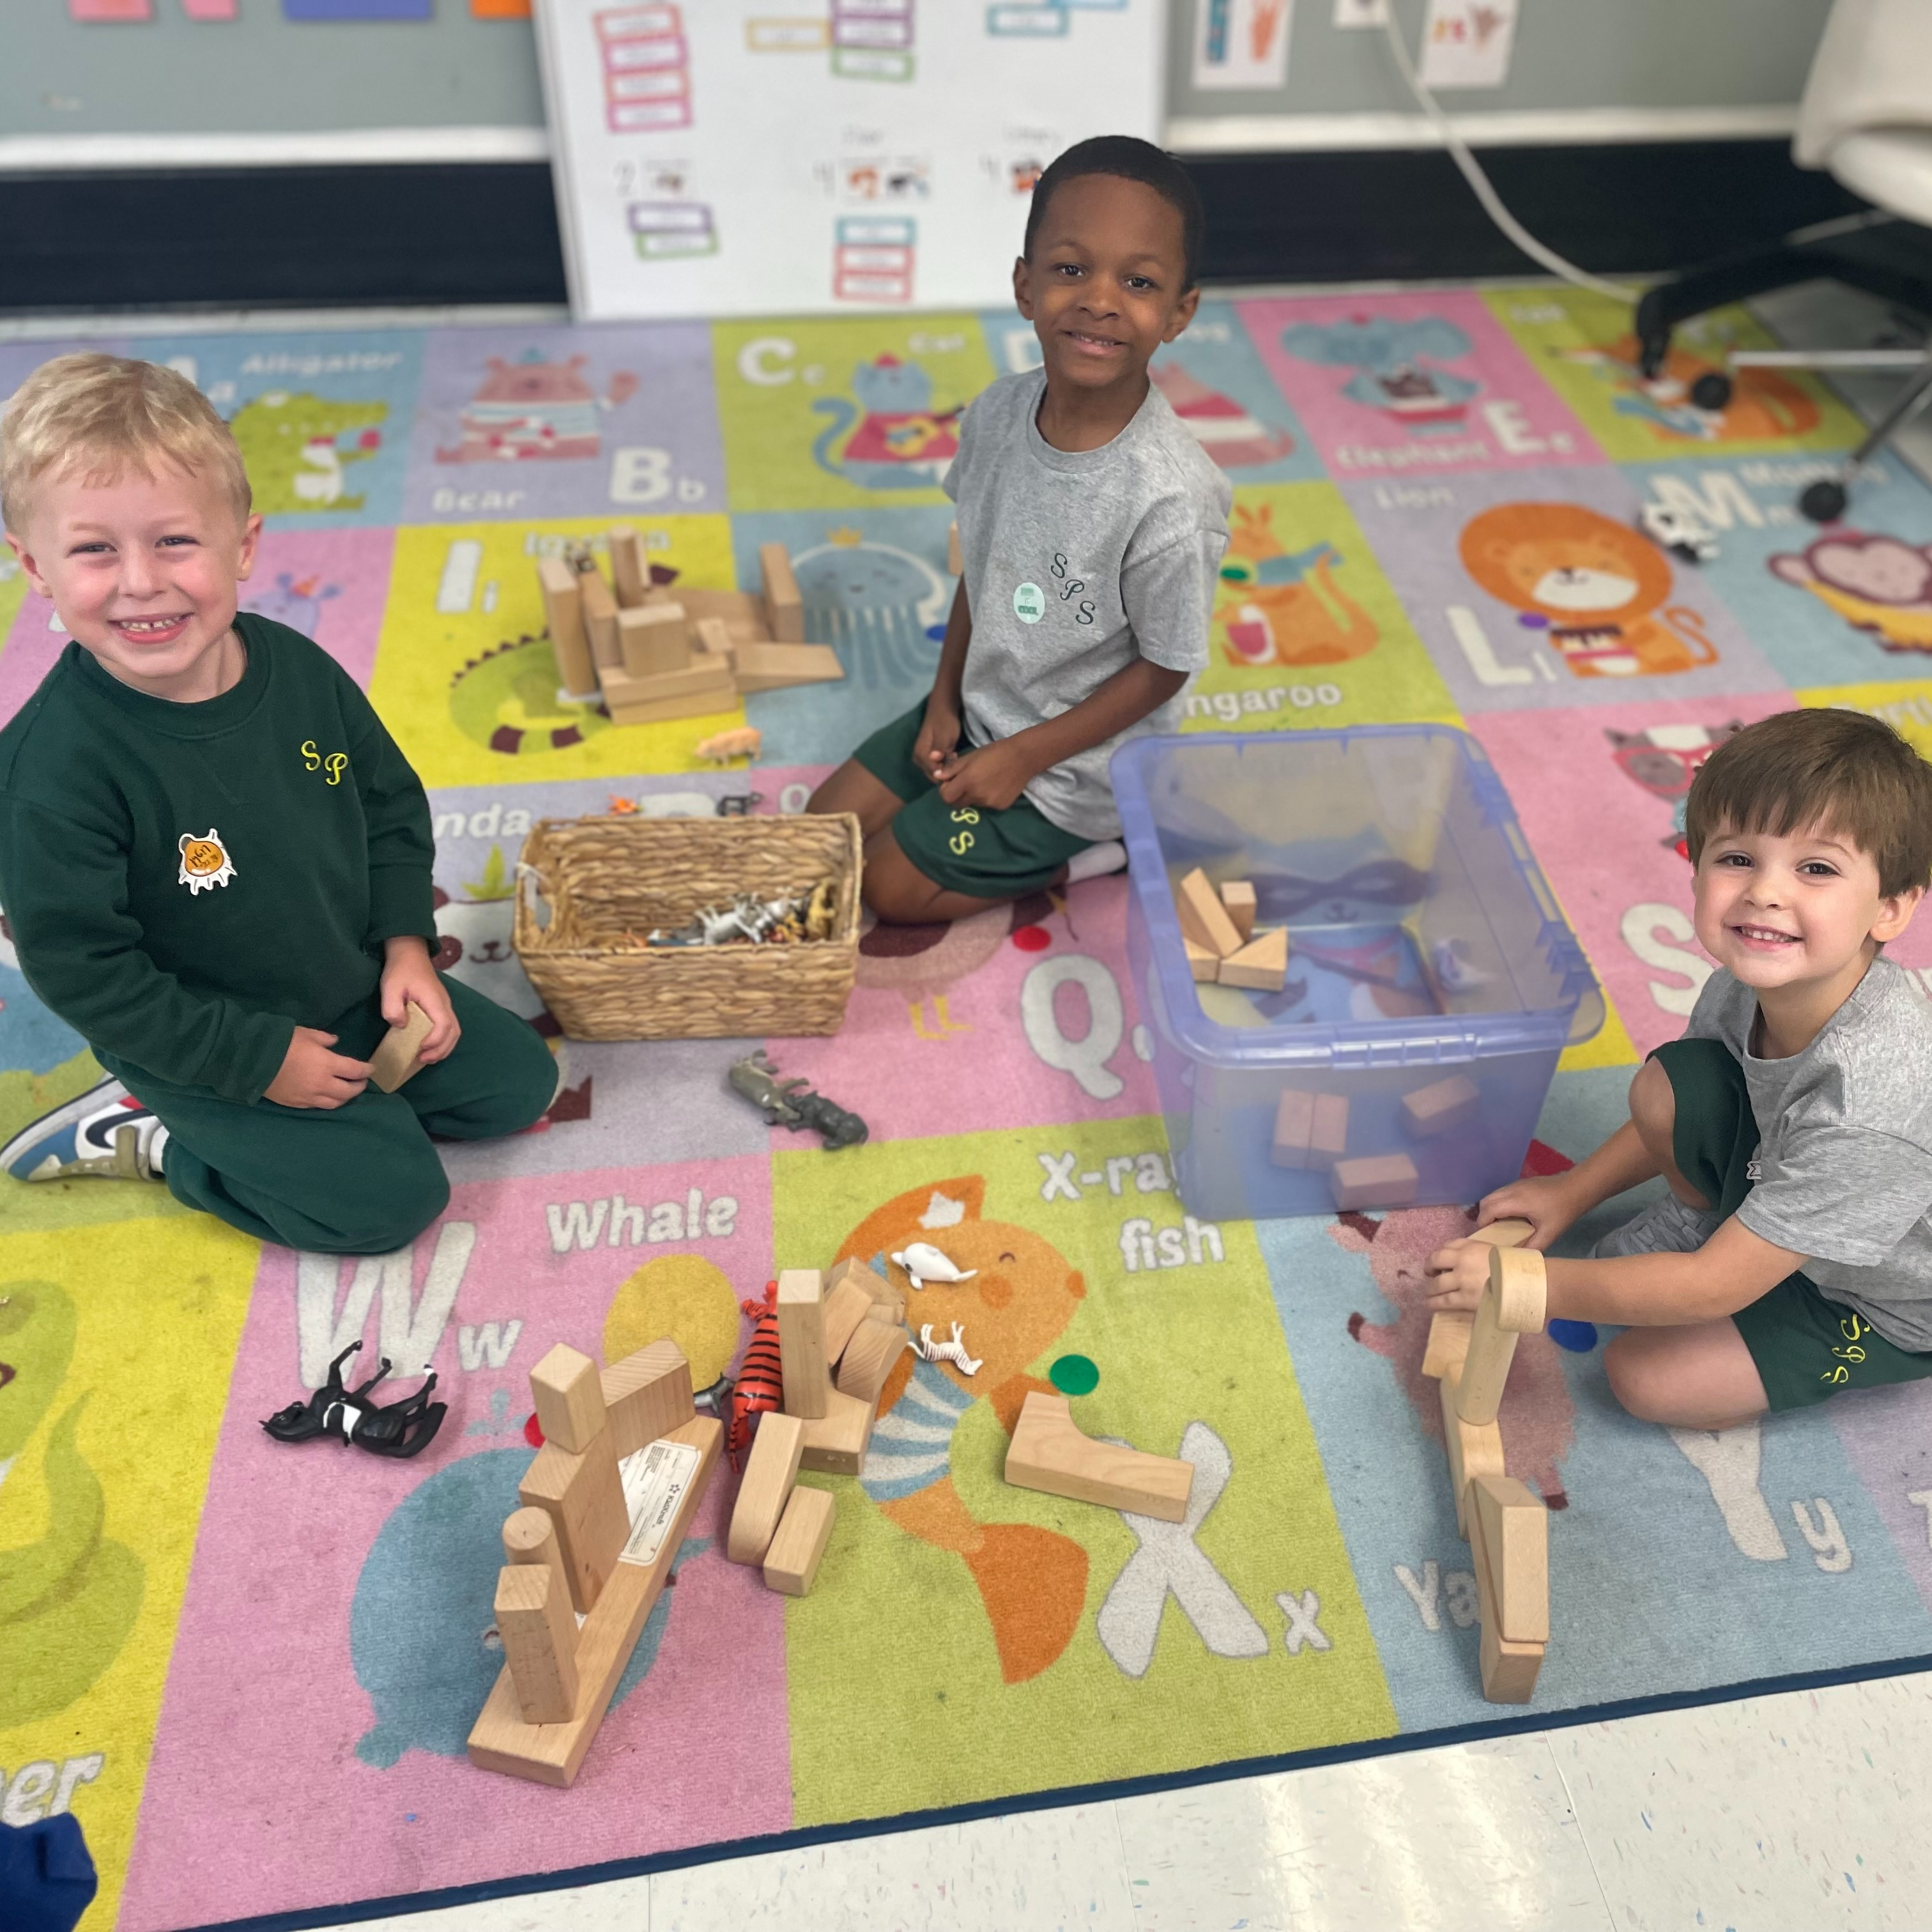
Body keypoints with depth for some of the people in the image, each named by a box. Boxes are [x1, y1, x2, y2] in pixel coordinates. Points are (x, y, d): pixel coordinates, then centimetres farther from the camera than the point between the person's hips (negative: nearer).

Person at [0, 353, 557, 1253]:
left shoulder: (299, 669, -12)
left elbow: (391, 805, 4)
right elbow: (80, 969, -23)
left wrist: (405, 946, -7)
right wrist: (260, 1058, -19)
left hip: (356, 987, 6)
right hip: (205, 1044, -6)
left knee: (519, 1079, 11)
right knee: (394, 1194, -10)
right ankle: (154, 1136, 9)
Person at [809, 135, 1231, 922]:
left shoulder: (1169, 500, -32)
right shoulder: (998, 413, -13)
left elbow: (1164, 669, -19)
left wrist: (1022, 758, -16)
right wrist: (944, 702, 0)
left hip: (1075, 764, -7)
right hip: (979, 708, 7)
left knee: (892, 887, -2)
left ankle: (1103, 847, 9)